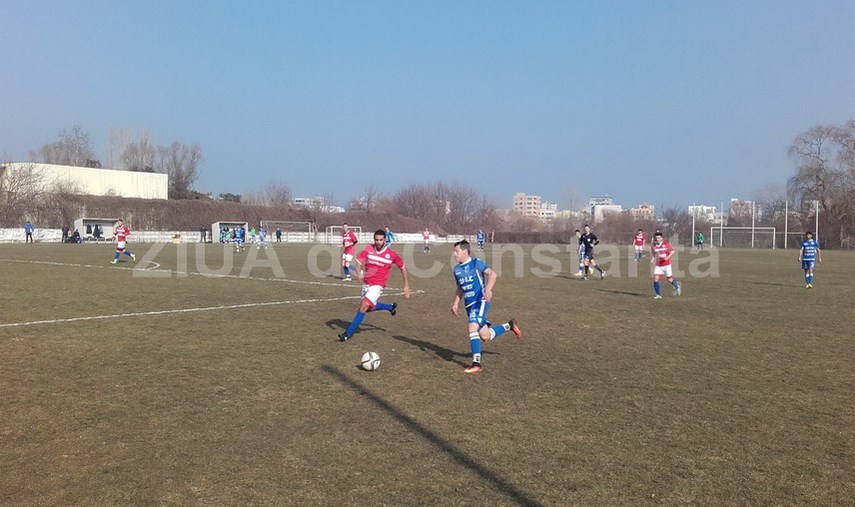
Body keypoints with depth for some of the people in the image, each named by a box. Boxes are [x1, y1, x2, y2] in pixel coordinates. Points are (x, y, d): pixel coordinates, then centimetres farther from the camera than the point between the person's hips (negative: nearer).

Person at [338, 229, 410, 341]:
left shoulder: (391, 254, -9)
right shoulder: (368, 249, -5)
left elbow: (403, 267, 3)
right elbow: (359, 262, -4)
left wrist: (406, 286, 3)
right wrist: (359, 273, -27)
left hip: (377, 285, -5)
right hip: (366, 283, 5)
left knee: (363, 307, -17)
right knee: (369, 308, 20)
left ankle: (348, 333, -11)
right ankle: (391, 307, 45)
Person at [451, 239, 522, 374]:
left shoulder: (476, 262, -8)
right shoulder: (456, 269, 13)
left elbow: (492, 274, -18)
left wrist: (488, 289, -33)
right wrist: (456, 303, 14)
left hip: (480, 301, -7)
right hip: (469, 305, 7)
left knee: (472, 326, -27)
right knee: (485, 336, 6)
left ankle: (476, 363, -22)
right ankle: (509, 325, 32)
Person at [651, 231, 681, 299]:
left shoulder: (666, 244, -11)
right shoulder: (653, 246, -2)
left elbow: (672, 251, -3)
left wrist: (668, 257, -18)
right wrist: (652, 259, -5)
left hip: (666, 264, -3)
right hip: (658, 265, 3)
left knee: (669, 279, 7)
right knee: (655, 278, -12)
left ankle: (677, 286, 41)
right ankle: (658, 295, -1)